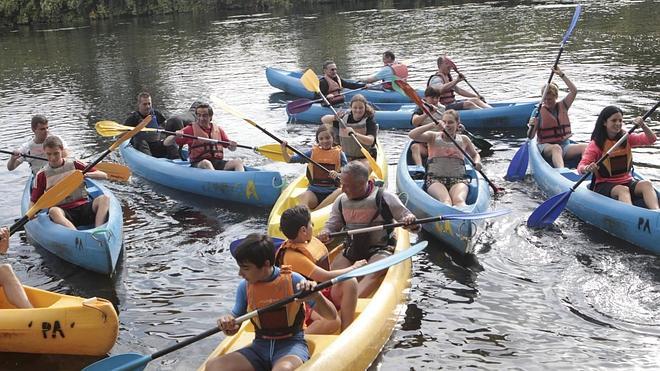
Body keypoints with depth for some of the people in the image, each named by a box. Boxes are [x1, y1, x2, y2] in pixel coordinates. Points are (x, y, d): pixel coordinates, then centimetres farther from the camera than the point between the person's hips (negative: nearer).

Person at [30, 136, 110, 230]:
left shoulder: (74, 165, 11)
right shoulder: (42, 175, 11)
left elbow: (104, 175, 7)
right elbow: (33, 201, 13)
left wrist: (86, 174, -13)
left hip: (83, 207, 1)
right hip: (63, 212, -1)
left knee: (104, 199, -26)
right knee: (53, 211, -36)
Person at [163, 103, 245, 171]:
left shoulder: (218, 129, 18)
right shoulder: (191, 129, 6)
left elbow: (232, 149, 22)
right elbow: (166, 143, 2)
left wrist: (232, 146, -3)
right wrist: (175, 136, -20)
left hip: (218, 163, 4)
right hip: (198, 165, -4)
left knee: (238, 162, -21)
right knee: (205, 163, -37)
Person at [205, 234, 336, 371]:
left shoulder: (292, 280, -9)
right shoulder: (245, 286, 1)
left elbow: (331, 316, -8)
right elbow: (233, 329, 11)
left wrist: (316, 296, -29)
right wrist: (227, 324, -14)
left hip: (291, 344, -4)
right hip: (260, 346, 4)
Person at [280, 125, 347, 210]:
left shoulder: (339, 153, 6)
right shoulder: (313, 152, 9)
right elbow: (290, 159, 8)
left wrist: (338, 175, -21)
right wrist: (284, 150, -12)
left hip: (332, 192, -1)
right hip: (314, 192, 1)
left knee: (342, 191, -32)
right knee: (302, 197, -30)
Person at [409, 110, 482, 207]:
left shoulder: (463, 139, 19)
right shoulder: (433, 137, 11)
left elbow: (475, 155, 36)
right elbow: (412, 135, -5)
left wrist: (477, 163, 11)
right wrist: (433, 125, -9)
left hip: (458, 180, 1)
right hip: (435, 180, -1)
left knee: (459, 200, -35)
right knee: (446, 200, -36)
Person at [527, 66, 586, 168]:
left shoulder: (562, 106, 11)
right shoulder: (539, 111, 0)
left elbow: (574, 91, -2)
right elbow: (530, 136, -5)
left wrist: (561, 75, -5)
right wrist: (532, 126, -27)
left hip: (565, 145, 4)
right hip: (546, 147, -4)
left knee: (586, 147, -22)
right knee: (556, 148, -40)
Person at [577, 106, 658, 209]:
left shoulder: (627, 138, 11)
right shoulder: (595, 144, -4)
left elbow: (651, 139, 1)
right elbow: (581, 167, -14)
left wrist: (643, 125, -17)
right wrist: (587, 169, -38)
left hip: (627, 182, 4)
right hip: (605, 185, -4)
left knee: (646, 184, -26)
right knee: (622, 189, -35)